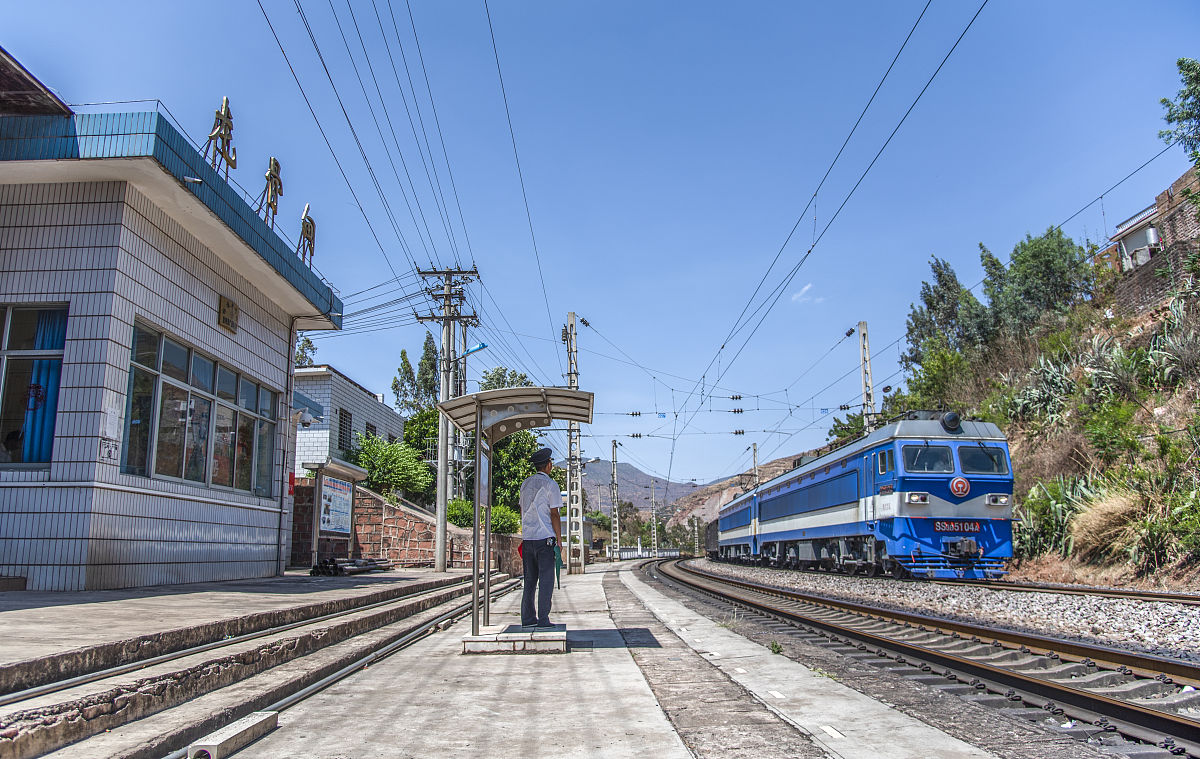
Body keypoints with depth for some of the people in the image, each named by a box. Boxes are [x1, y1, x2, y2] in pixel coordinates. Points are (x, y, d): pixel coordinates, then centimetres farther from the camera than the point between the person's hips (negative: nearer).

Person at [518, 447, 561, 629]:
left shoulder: (525, 483, 13)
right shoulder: (550, 485, -6)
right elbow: (554, 514, -8)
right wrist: (558, 540, -4)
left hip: (527, 538, 6)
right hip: (545, 538, -6)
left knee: (529, 580, 11)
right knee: (546, 579, -2)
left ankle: (527, 618, 12)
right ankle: (543, 619, -3)